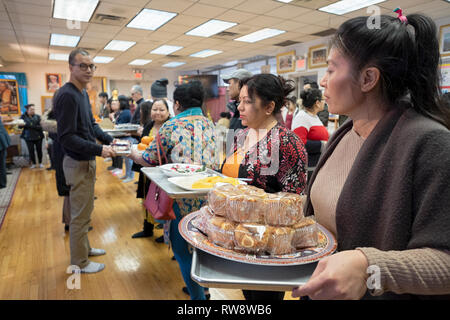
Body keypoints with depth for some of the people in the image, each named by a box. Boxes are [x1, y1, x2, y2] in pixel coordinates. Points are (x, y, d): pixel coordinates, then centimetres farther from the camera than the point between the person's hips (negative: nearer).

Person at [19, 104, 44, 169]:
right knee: (31, 151, 2)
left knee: (39, 150, 5)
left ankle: (40, 163, 20)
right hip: (28, 137, 0)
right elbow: (20, 126, -1)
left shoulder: (37, 116, 1)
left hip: (38, 136, 0)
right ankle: (33, 163, 18)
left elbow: (40, 126, -9)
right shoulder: (23, 117, 3)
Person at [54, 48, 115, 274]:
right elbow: (67, 138, -25)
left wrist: (108, 139, 3)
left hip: (86, 161, 10)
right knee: (80, 215, 4)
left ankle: (84, 248, 40)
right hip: (78, 164, -10)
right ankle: (79, 262, 21)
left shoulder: (82, 93, 10)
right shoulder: (67, 95, -20)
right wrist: (99, 150, -25)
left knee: (84, 210, 22)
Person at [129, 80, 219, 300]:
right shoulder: (210, 124, 9)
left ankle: (198, 295, 18)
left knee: (182, 250, 10)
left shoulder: (171, 127, -7)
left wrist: (132, 154, 21)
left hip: (184, 197, -6)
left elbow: (150, 160, 1)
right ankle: (202, 287, 39)